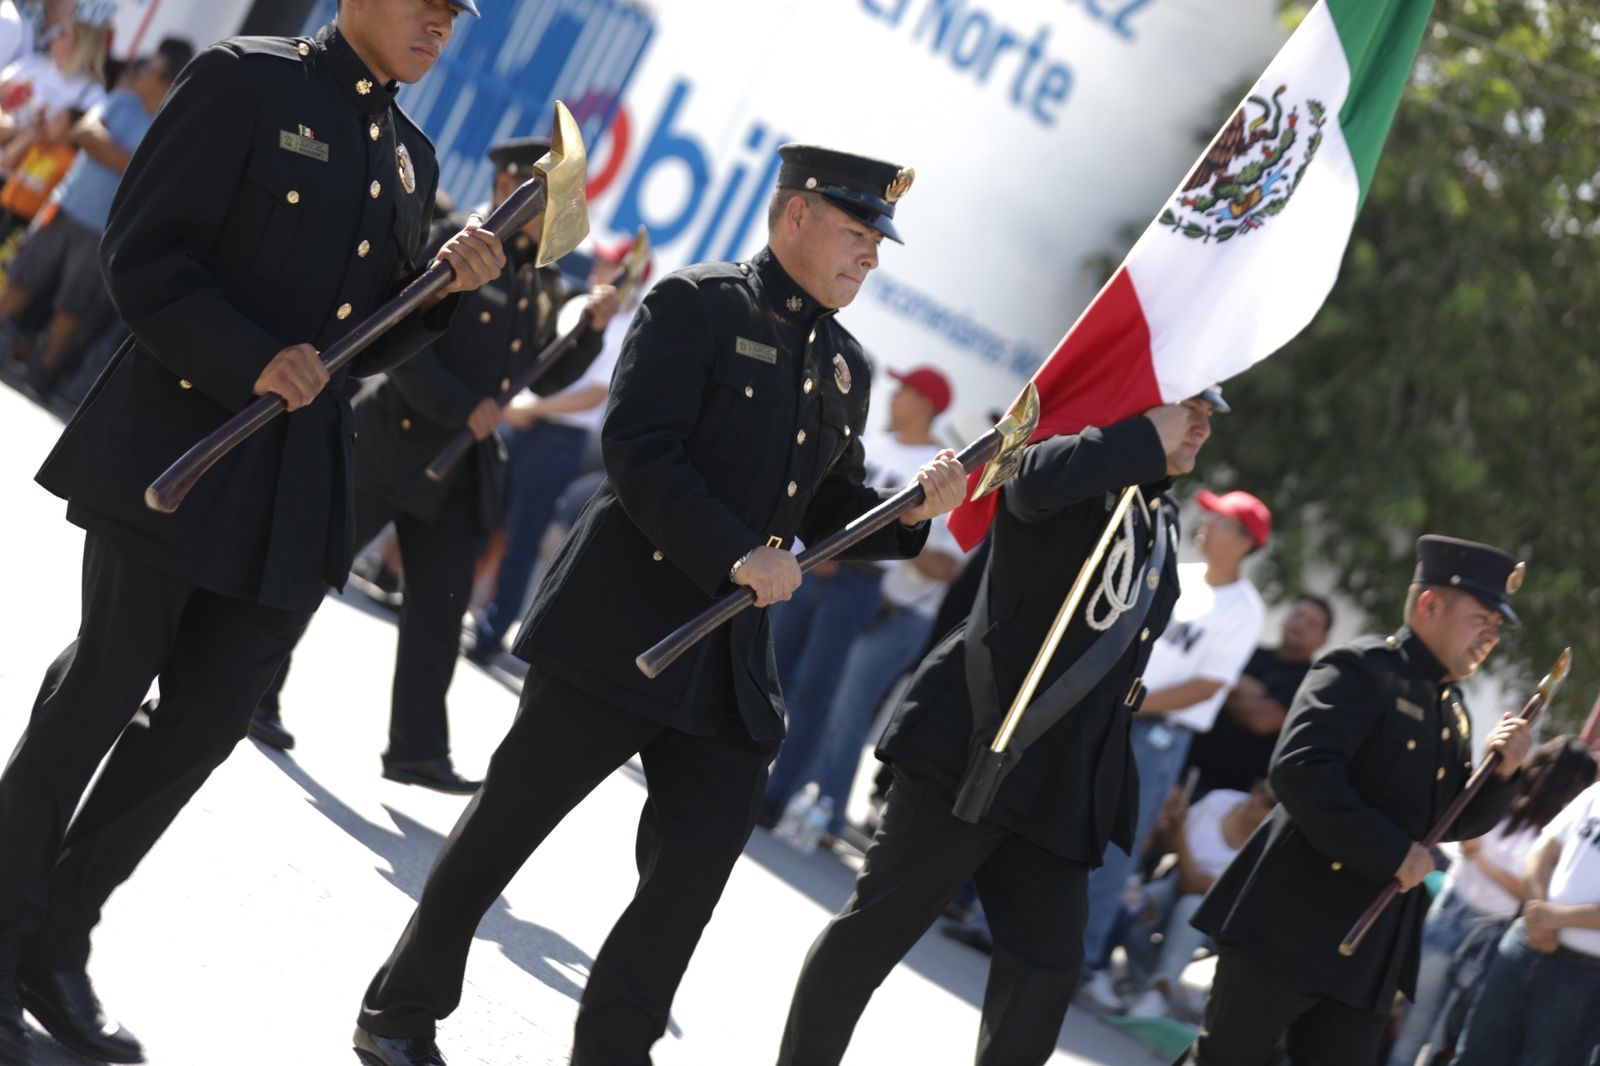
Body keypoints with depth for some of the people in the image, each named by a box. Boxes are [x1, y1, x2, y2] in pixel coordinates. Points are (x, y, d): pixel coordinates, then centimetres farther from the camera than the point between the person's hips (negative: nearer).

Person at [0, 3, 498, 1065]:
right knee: (104, 690, 3)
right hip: (178, 440, -6)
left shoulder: (411, 158, 14)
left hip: (296, 482, 6)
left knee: (210, 716, 6)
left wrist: (447, 285, -2)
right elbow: (143, 255, -11)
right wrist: (253, 361, -22)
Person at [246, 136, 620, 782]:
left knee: (441, 606, 5)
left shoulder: (543, 282, 10)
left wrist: (590, 329, -1)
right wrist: (462, 408, -20)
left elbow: (546, 379, 14)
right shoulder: (452, 242, -10)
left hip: (464, 464, 7)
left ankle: (418, 747, 9)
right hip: (395, 440, -6)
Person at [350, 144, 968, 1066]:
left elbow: (826, 511, 18)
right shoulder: (696, 304, -6)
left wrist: (909, 511, -1)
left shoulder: (846, 366, 15)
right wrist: (736, 555, -23)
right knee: (504, 826, 4)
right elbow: (639, 450, -16)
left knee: (699, 868, 1)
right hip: (618, 631, -6)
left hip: (731, 664, 6)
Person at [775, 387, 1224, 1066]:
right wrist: (1151, 438, -20)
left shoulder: (1159, 524, 18)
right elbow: (1039, 480, -30)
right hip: (973, 748, -7)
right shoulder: (1082, 471, -5)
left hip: (1061, 785, 8)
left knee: (1046, 970, 3)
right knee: (877, 926, -1)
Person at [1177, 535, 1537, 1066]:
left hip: (1373, 955, 8)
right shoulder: (1361, 670, -10)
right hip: (1293, 924, -8)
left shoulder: (1452, 709, 16)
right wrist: (1393, 853, -21)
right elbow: (1299, 769, -23)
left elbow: (1455, 822, 20)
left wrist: (1502, 770, 1)